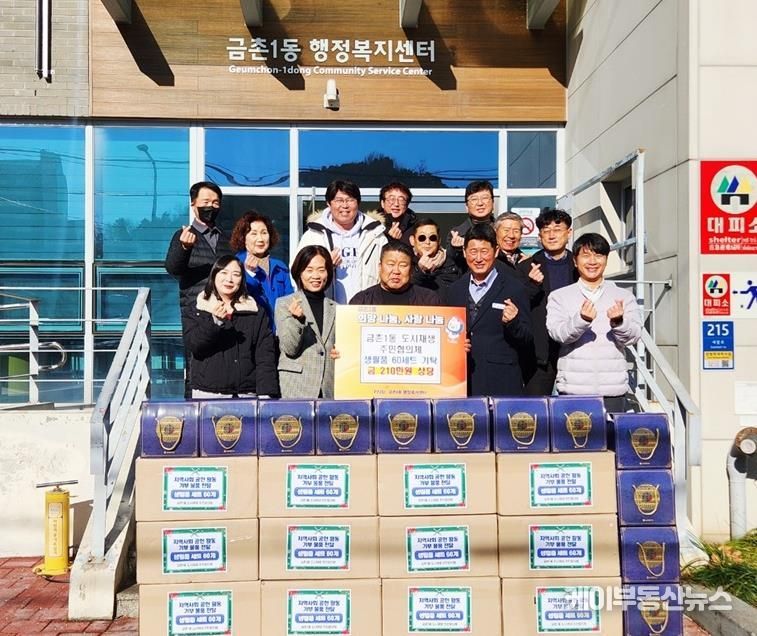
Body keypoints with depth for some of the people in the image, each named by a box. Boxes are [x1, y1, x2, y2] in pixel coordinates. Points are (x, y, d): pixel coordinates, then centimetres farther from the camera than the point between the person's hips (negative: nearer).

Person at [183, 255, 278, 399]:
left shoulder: (256, 313, 8)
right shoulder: (196, 311, 9)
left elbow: (265, 355, 2)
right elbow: (193, 345, -5)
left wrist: (266, 394, -7)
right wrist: (215, 321, -21)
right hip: (207, 393, 0)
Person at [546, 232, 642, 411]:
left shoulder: (624, 297, 9)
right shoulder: (559, 296, 6)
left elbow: (632, 336, -2)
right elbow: (557, 333, -8)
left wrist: (619, 321, -24)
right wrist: (582, 319, -27)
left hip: (613, 388, 1)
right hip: (573, 389, -1)